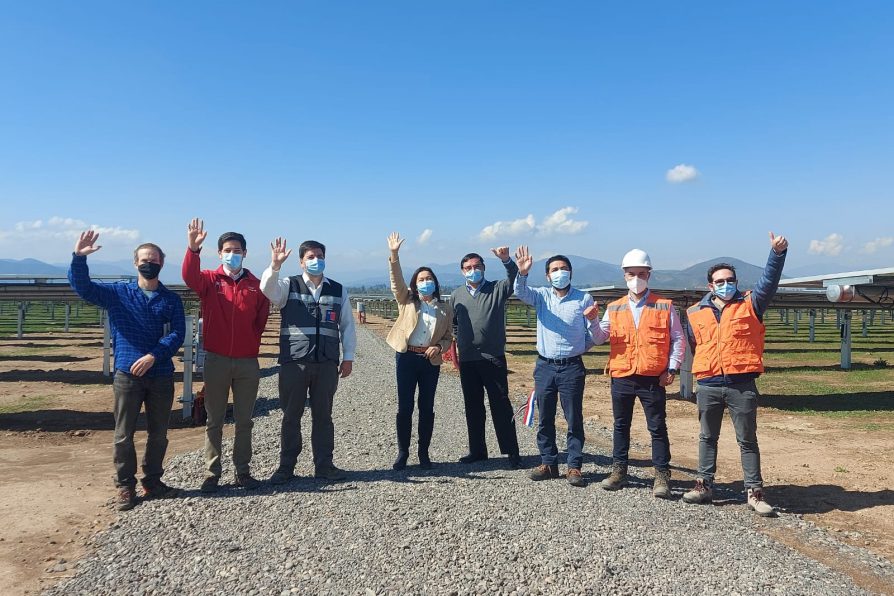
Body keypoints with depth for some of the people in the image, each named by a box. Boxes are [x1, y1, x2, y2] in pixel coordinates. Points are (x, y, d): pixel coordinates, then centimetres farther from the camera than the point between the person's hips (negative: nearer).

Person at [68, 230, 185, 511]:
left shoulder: (171, 299, 5)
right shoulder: (118, 293, 5)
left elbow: (178, 334, -4)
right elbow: (82, 287, -6)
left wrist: (154, 355, -18)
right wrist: (79, 257, -21)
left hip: (161, 376, 1)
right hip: (127, 374, -1)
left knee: (159, 434, 10)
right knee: (124, 434, 5)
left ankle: (152, 483, 25)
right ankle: (125, 486, 19)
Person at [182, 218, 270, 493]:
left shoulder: (256, 285, 3)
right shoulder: (210, 280, -1)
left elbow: (261, 320, 8)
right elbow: (190, 277, -23)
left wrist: (251, 344, 5)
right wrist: (193, 247, -37)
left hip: (247, 362, 1)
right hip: (216, 360, -1)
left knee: (244, 421, 9)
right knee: (214, 421, 8)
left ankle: (243, 472, 20)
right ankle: (212, 474, 17)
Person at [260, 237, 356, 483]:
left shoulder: (338, 290, 11)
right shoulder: (288, 285, 4)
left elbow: (347, 325, 12)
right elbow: (268, 289, -17)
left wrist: (348, 357, 7)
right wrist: (275, 265, -34)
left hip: (327, 363, 2)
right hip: (294, 362, -2)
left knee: (323, 415, 10)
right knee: (291, 415, 6)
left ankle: (323, 465, 21)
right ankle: (286, 466, 19)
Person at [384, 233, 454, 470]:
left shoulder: (445, 310, 9)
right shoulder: (407, 302, 6)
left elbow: (449, 337, 10)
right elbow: (397, 282, -8)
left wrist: (439, 347, -11)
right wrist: (394, 255, -20)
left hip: (431, 362, 1)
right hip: (407, 358, -1)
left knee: (427, 408, 6)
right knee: (404, 407, 2)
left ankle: (424, 453, 18)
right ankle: (402, 452, 14)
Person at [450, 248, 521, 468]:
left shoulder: (497, 289, 1)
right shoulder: (456, 295, 10)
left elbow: (515, 279, -17)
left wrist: (506, 260, -34)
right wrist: (457, 344, 13)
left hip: (493, 359, -3)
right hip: (467, 360, 4)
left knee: (501, 406, 0)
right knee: (473, 408, 13)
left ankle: (512, 452, 8)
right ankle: (477, 450, 25)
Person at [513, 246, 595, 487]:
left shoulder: (584, 299, 0)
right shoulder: (541, 296, 5)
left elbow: (592, 334, 4)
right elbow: (521, 292, -16)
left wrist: (576, 348, -9)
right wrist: (522, 273, -33)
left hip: (572, 367, -2)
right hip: (545, 366, 2)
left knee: (574, 420, 2)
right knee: (545, 419, 9)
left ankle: (574, 467, 12)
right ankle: (548, 463, 21)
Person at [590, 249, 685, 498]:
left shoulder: (664, 306, 1)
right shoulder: (614, 308, 8)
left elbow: (678, 339, 3)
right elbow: (599, 338, 5)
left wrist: (672, 368, -4)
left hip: (653, 379, -3)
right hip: (621, 378, 3)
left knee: (657, 428, 3)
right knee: (621, 426, 13)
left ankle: (662, 476, 13)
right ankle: (619, 470, 24)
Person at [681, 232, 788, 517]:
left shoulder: (750, 305, 3)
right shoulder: (696, 313, 7)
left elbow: (769, 281, -11)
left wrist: (777, 252, -24)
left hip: (742, 386, -2)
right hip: (709, 386, 2)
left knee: (747, 440, 5)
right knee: (707, 438, 13)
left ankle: (755, 492, 13)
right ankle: (705, 485, 23)